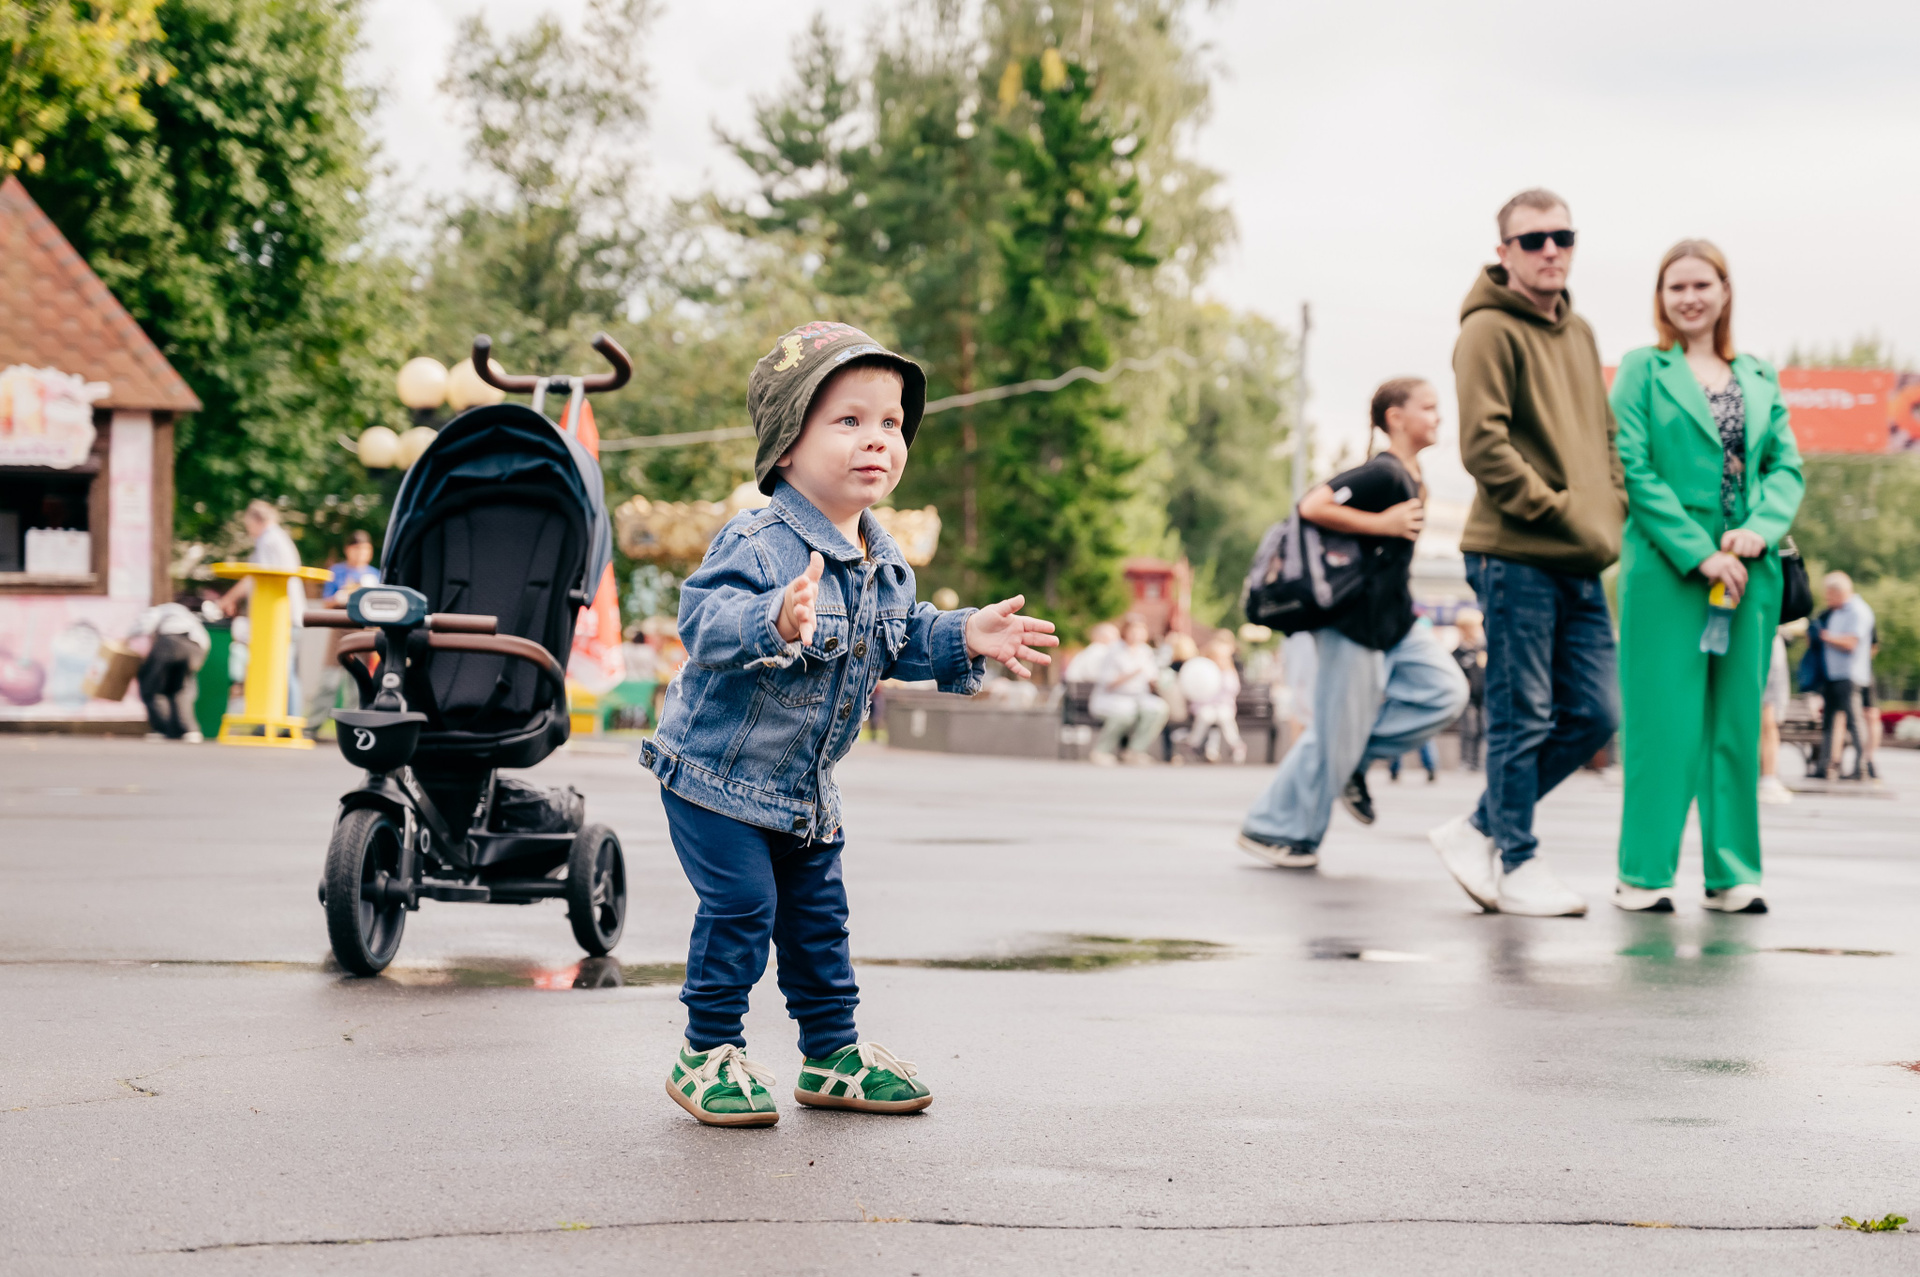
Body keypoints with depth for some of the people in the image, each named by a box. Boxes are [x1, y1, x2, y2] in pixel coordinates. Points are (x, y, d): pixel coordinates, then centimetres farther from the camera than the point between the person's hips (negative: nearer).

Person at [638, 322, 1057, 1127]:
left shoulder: (882, 562, 2)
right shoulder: (757, 543, -24)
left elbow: (896, 641, 16)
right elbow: (705, 620, -37)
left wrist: (965, 638, 3)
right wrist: (774, 623, -55)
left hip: (806, 789, 8)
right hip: (716, 771, -7)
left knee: (817, 915, 14)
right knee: (740, 907, -8)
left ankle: (832, 1053, 27)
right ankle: (708, 1055, 7)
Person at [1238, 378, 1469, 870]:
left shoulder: (1412, 481, 12)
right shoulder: (1382, 473, -18)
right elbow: (1312, 507, -25)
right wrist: (1383, 524, -20)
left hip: (1393, 624, 9)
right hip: (1355, 622, -9)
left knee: (1445, 690, -1)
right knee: (1337, 731, -3)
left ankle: (1354, 760, 10)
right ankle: (1270, 830, 11)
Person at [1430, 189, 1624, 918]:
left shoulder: (1579, 333, 19)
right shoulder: (1489, 330, -6)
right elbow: (1484, 446, -15)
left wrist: (1613, 508, 7)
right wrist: (1560, 509, -16)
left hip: (1581, 562, 8)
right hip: (1515, 556, -8)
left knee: (1594, 715, 7)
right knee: (1523, 717, -2)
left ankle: (1481, 832, 18)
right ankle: (1516, 864, 9)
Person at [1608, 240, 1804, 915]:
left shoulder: (1759, 378, 16)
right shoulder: (1642, 371, 2)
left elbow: (1786, 466, 10)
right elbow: (1635, 471, -7)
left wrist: (1759, 531, -10)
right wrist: (1700, 553, -14)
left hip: (1749, 573, 4)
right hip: (1665, 570, -4)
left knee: (1738, 721, 6)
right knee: (1664, 721, -4)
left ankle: (1731, 872, 12)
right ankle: (1643, 873, 3)